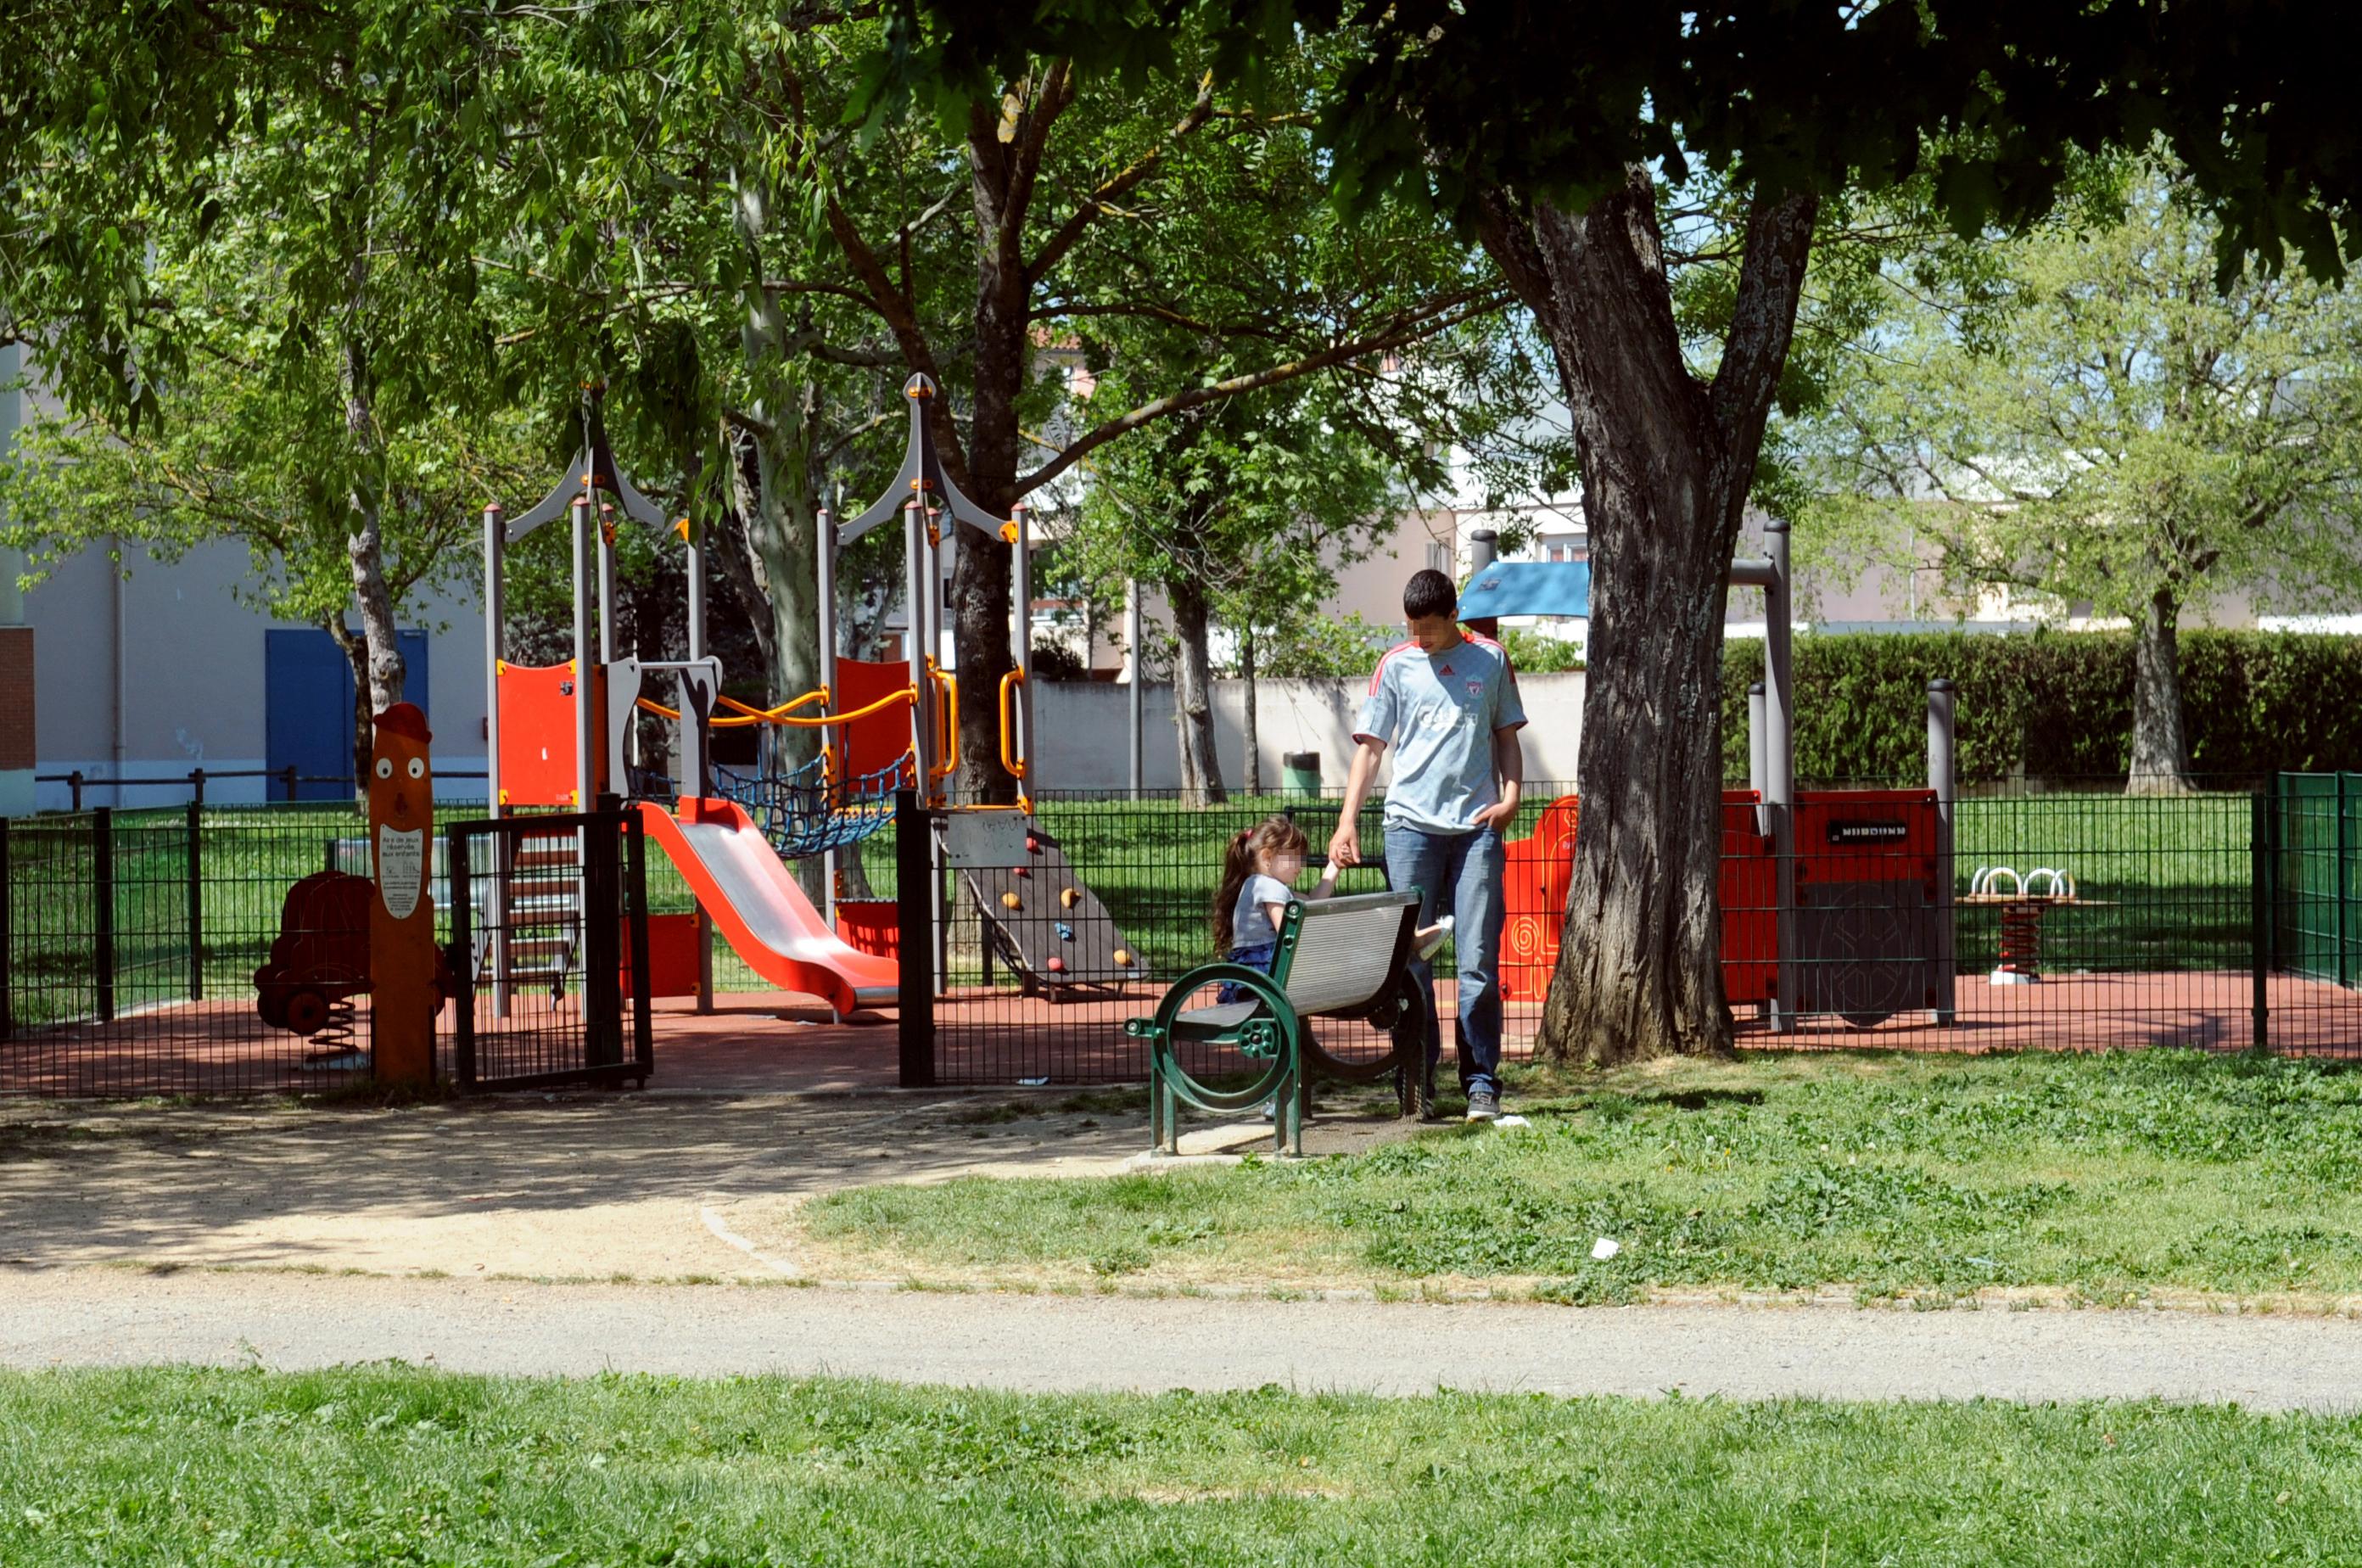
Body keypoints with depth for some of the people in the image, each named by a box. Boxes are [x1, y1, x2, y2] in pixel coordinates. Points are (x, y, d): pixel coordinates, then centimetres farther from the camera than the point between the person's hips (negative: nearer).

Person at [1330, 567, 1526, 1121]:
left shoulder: (1491, 660, 9)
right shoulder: (1396, 665, 8)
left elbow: (1507, 736, 16)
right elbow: (1370, 745, 7)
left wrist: (1510, 798, 0)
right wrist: (1348, 821, -2)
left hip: (1477, 826, 0)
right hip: (1412, 823, 0)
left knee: (1479, 962, -5)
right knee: (1409, 959, 0)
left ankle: (1482, 1082, -1)